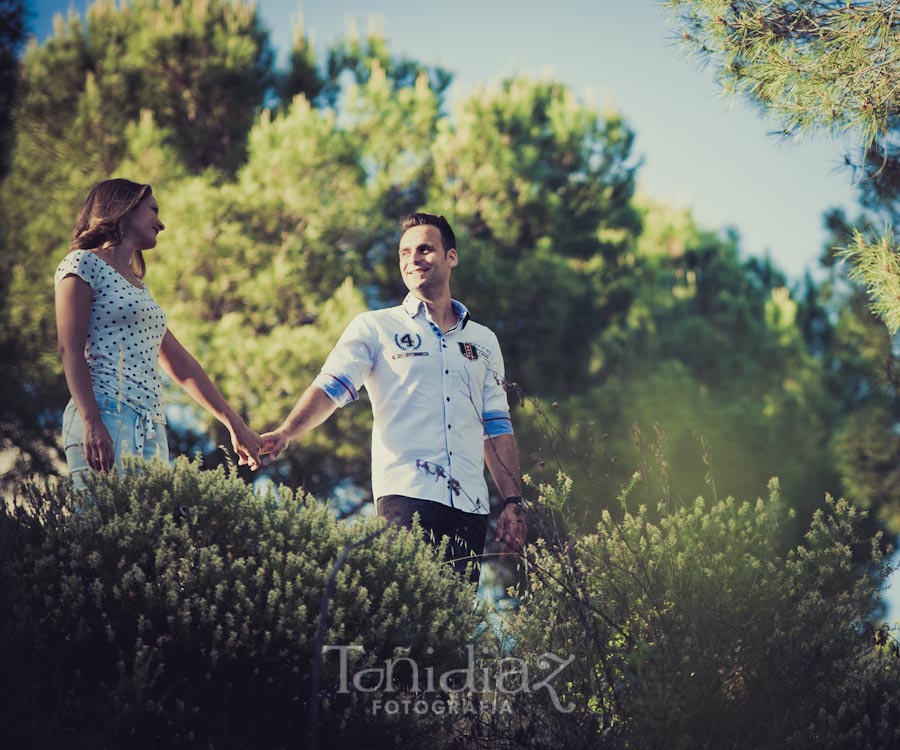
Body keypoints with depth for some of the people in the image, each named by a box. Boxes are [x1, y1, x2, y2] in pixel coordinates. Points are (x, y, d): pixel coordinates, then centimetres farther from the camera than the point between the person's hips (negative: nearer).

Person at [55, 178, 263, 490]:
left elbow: (181, 365, 26)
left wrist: (235, 425, 24)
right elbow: (70, 349, -8)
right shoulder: (84, 265, 3)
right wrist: (91, 423, -21)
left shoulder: (139, 287, 26)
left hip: (151, 428, 8)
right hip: (107, 418, -8)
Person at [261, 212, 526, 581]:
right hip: (405, 496, -4)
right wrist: (286, 432, -22)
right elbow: (329, 388, -3)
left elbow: (496, 428, 18)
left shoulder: (483, 341, 20)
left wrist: (513, 502, 9)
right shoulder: (375, 327, 9)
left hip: (470, 506, 4)